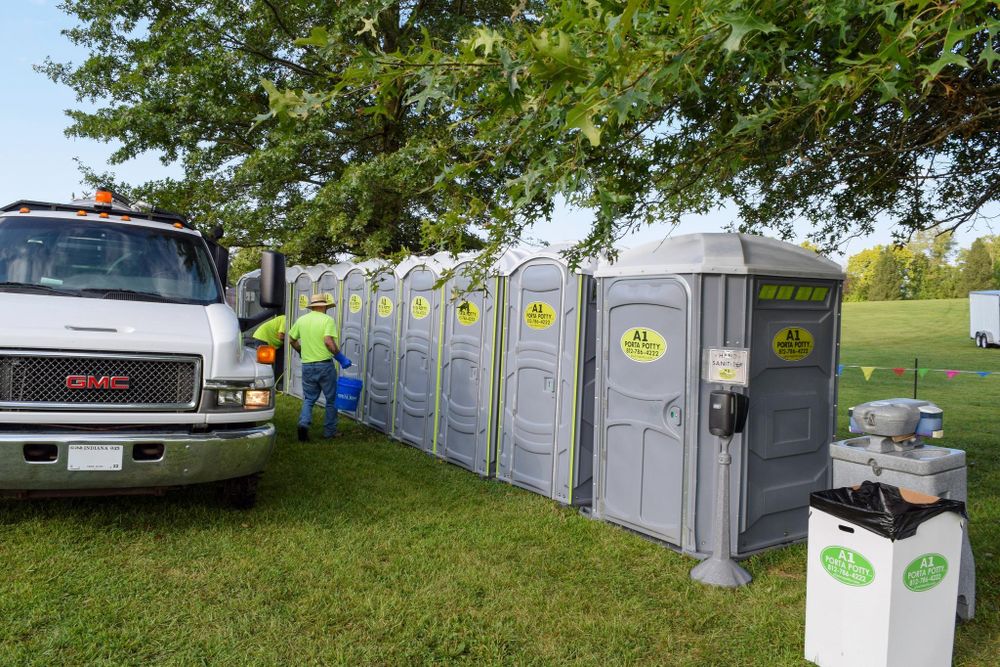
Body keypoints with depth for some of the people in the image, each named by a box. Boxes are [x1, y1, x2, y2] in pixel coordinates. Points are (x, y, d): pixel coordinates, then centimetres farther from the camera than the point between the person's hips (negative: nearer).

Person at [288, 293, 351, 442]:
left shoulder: (301, 320, 7)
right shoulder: (327, 320, -9)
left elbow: (292, 339, 15)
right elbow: (328, 341, -22)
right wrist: (341, 358, -14)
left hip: (307, 365, 4)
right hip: (325, 365, -4)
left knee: (308, 399, 15)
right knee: (331, 399, 11)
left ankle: (303, 423, -9)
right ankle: (330, 431, 16)